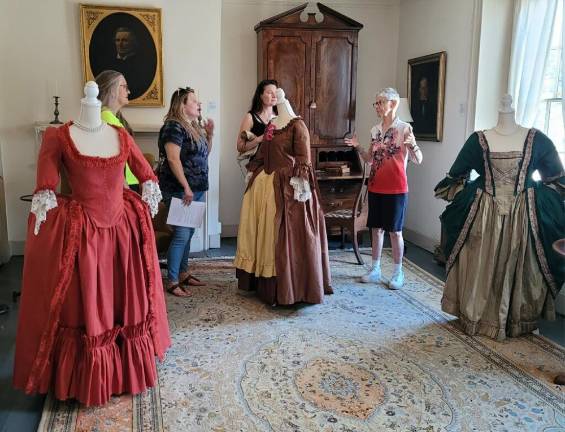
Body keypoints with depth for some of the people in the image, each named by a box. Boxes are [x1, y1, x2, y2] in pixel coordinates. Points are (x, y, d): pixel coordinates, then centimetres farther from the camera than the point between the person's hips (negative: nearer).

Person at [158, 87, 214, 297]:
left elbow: (204, 154, 22)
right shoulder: (174, 126, -13)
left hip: (196, 189, 9)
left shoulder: (194, 127, 14)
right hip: (180, 191, -9)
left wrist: (209, 134, 7)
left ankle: (183, 274, 26)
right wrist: (186, 187, -22)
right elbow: (173, 159, -21)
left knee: (188, 232, 15)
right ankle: (172, 282, 0)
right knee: (181, 234, -8)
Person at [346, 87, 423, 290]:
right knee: (376, 228, 11)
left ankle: (398, 273, 15)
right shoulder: (375, 130, 8)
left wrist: (412, 145, -31)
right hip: (375, 187, 6)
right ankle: (375, 270, 21)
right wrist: (358, 147, 0)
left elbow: (418, 160, -12)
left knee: (395, 231, 2)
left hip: (396, 189, -6)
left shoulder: (404, 128, -9)